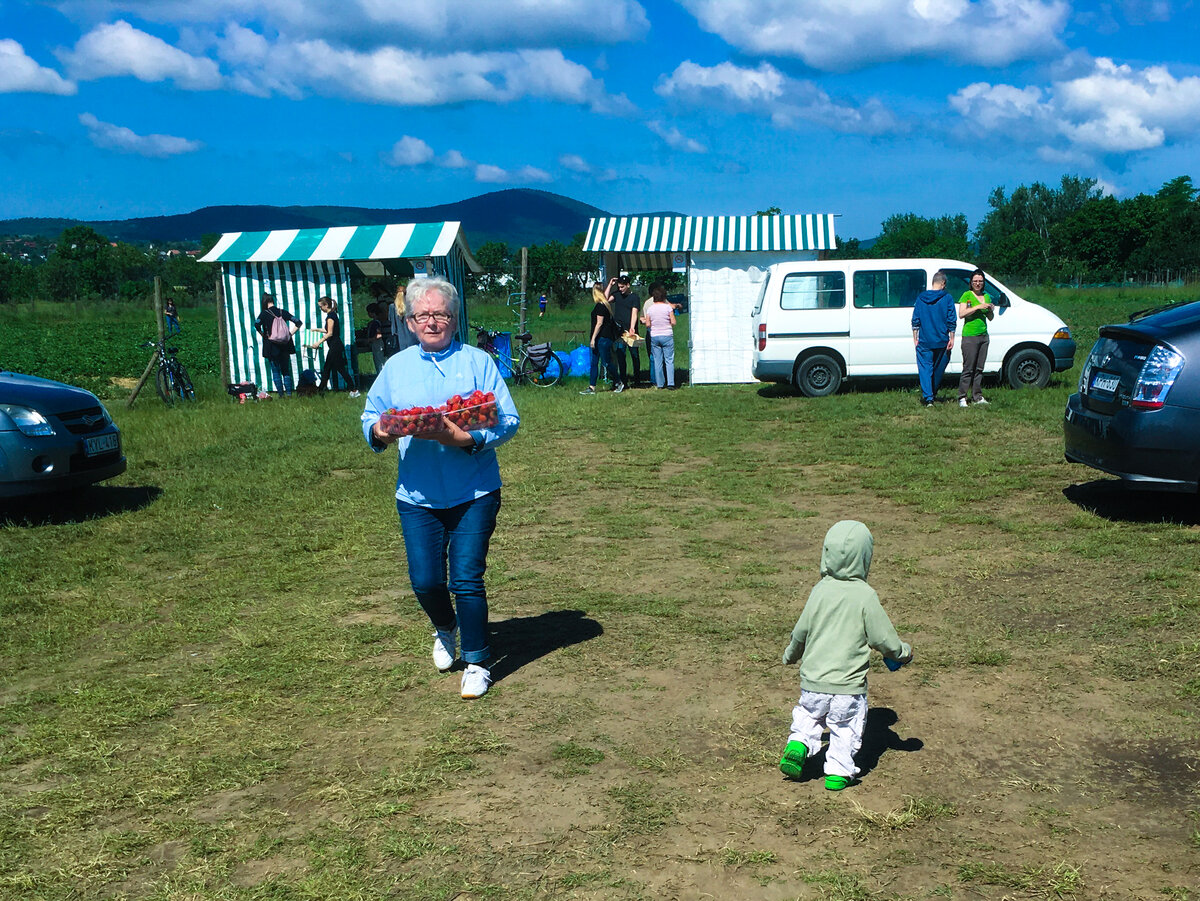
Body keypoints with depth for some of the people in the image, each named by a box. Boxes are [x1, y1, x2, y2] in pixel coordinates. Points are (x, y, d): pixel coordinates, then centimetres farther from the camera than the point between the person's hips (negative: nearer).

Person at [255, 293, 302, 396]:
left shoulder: (265, 313, -6)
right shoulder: (283, 312, 4)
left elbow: (256, 324, -24)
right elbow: (298, 323, 1)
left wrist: (263, 334, -9)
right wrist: (291, 333, 3)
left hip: (271, 347, -3)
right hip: (285, 346, 3)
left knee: (275, 371, 5)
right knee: (286, 370, 12)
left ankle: (281, 394, 1)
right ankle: (288, 392, 6)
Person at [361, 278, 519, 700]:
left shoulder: (477, 362, -1)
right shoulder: (395, 367, 9)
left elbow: (508, 421, -7)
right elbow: (370, 417, 13)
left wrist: (464, 438, -22)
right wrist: (378, 432, -11)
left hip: (473, 494, -3)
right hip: (417, 496, 3)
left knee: (467, 579, -3)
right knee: (425, 581, 4)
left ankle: (476, 662, 16)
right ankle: (446, 629, 38)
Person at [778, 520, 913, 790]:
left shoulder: (820, 590, -6)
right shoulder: (866, 596, -14)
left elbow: (801, 631, 1)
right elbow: (882, 638, -8)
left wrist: (791, 654, 21)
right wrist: (904, 652, 13)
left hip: (813, 679, 2)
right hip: (849, 684, -2)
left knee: (808, 714, 23)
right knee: (847, 727, 16)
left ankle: (798, 744, 4)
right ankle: (838, 771, 18)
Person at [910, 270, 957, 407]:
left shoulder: (921, 297, 2)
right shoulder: (947, 298, -4)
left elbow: (915, 320, 4)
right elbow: (951, 320, -5)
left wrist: (915, 338, 10)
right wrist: (951, 338, 2)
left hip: (924, 341, 1)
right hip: (942, 341, 0)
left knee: (925, 368, 2)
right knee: (939, 369, 16)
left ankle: (927, 397, -7)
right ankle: (933, 394, 27)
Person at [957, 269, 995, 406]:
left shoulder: (987, 296, 14)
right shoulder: (966, 295, -3)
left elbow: (990, 318, 19)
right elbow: (961, 314, -15)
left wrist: (991, 310, -2)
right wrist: (978, 307, -19)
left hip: (983, 336, 6)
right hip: (970, 336, -6)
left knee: (979, 369, 9)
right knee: (968, 368, -7)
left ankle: (977, 396, 14)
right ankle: (962, 397, -3)